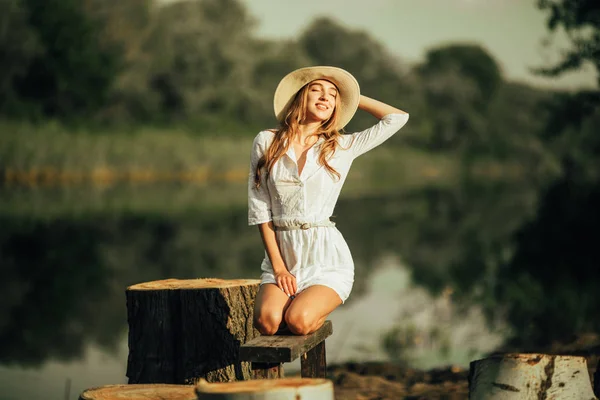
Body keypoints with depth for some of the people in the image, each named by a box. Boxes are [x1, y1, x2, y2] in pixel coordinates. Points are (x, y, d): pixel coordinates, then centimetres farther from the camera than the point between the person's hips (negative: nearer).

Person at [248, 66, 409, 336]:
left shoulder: (343, 148, 6)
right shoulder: (266, 143, 4)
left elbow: (397, 118, 6)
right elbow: (260, 209, 2)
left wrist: (352, 96, 13)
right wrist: (278, 266, -6)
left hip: (327, 259, 0)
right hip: (281, 255, 0)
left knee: (298, 321, -26)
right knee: (267, 321, -26)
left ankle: (319, 306, 9)